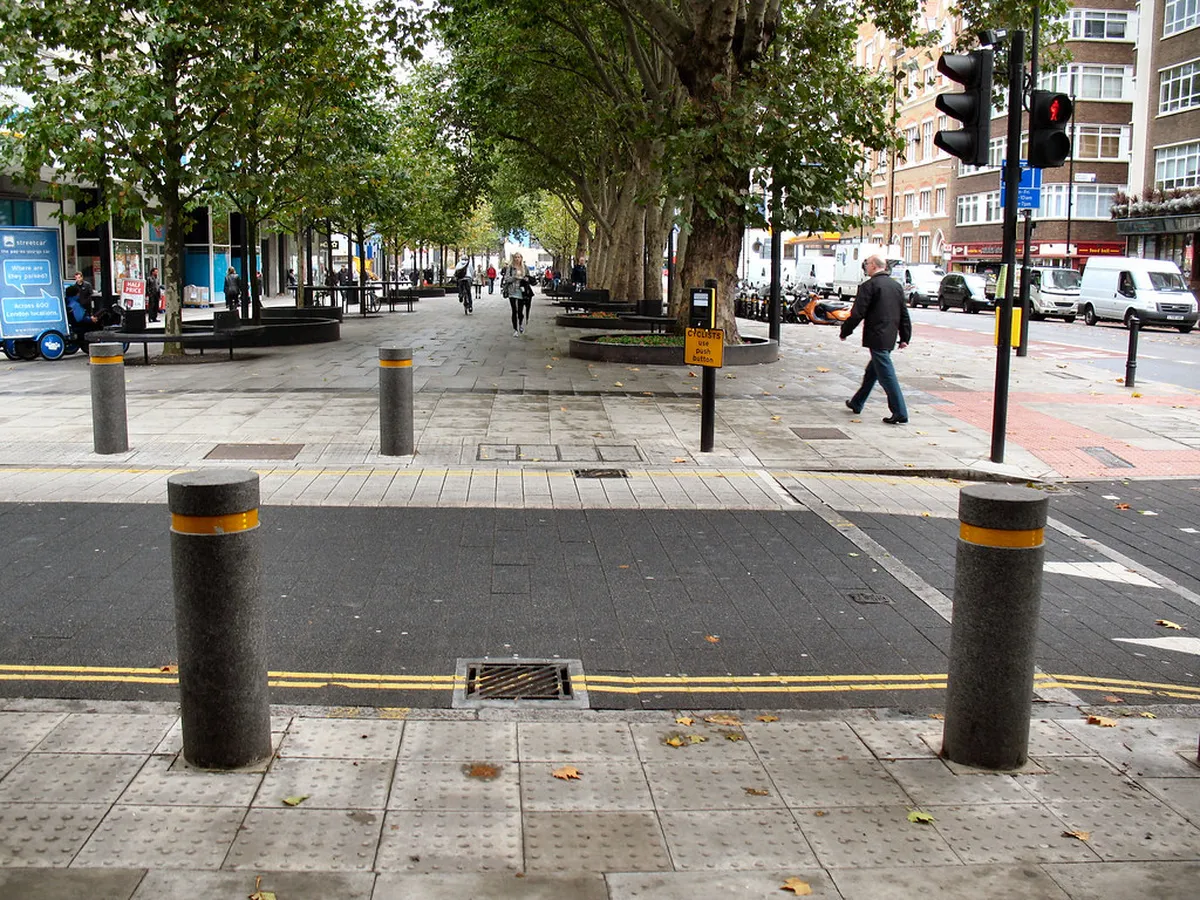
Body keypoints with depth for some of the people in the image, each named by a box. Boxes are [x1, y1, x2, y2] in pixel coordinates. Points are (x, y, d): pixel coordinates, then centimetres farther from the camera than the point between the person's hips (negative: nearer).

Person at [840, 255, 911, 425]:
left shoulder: (869, 286, -11)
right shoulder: (897, 286, 12)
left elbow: (857, 314, -12)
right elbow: (904, 315, 14)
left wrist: (845, 331, 0)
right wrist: (905, 337, 19)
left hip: (876, 338, -8)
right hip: (890, 338, 8)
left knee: (887, 375, -7)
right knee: (872, 371, 20)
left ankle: (900, 413, -9)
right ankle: (857, 404, 34)